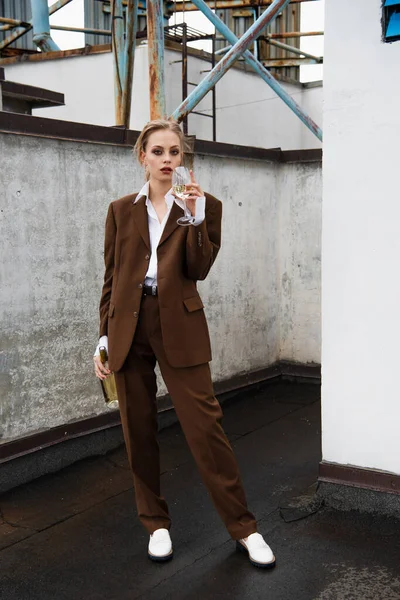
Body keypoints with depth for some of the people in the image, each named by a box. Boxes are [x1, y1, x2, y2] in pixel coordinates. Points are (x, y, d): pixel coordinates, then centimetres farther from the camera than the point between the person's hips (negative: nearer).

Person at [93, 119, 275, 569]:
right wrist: (104, 338, 6)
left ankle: (243, 528, 9)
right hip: (129, 324, 3)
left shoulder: (203, 205, 4)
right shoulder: (121, 210, 9)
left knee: (205, 425, -4)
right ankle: (156, 523, 26)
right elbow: (111, 278, 10)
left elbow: (199, 270, -6)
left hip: (179, 327, -2)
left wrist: (196, 217, -16)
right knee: (138, 430, 8)